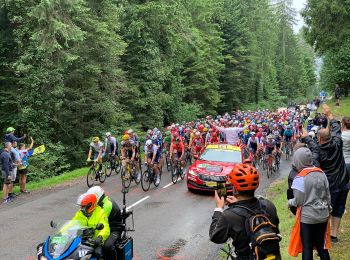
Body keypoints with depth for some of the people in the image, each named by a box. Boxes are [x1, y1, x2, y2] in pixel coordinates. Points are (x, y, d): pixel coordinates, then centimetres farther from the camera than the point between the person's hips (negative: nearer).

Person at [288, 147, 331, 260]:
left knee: (307, 247, 7)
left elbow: (298, 201, -13)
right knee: (321, 245, 19)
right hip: (323, 215, 5)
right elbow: (328, 195, 7)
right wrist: (328, 209, 20)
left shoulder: (300, 178, -17)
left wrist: (290, 202, 7)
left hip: (307, 217, -5)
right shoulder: (321, 173, -1)